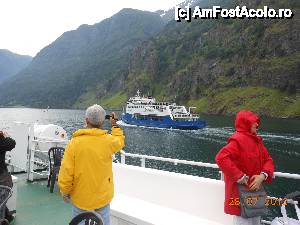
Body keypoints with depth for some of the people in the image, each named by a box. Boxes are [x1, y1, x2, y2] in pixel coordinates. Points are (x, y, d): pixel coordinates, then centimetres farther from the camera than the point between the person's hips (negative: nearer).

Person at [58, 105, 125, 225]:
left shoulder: (74, 142, -16)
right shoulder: (108, 141, -12)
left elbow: (66, 171, -13)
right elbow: (120, 141, 12)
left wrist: (65, 191, 2)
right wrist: (114, 125, 25)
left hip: (80, 198, -1)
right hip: (103, 197, 1)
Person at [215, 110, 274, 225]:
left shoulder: (257, 140, 9)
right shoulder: (238, 139, -19)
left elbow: (268, 160, 8)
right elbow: (221, 158, -31)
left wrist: (263, 175, -12)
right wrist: (240, 177, -28)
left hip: (255, 190, 9)